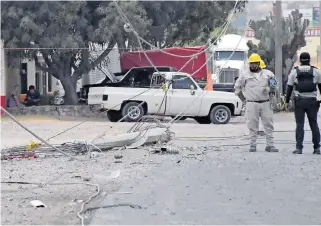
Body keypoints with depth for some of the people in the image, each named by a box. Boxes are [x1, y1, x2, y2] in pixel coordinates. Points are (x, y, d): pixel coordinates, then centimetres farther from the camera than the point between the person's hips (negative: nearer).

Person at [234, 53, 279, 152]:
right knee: (252, 125, -1)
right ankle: (252, 145, 7)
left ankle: (270, 145, 3)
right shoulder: (245, 74, 8)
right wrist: (243, 97, 10)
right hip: (252, 104, -1)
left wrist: (269, 89, -3)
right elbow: (237, 87, 16)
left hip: (265, 103, 1)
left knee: (268, 124, 0)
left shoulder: (268, 74, 10)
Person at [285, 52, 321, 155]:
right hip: (312, 101, 1)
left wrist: (287, 101, 8)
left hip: (299, 101, 0)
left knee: (299, 124, 1)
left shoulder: (294, 72, 3)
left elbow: (289, 87, 3)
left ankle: (299, 148, -6)